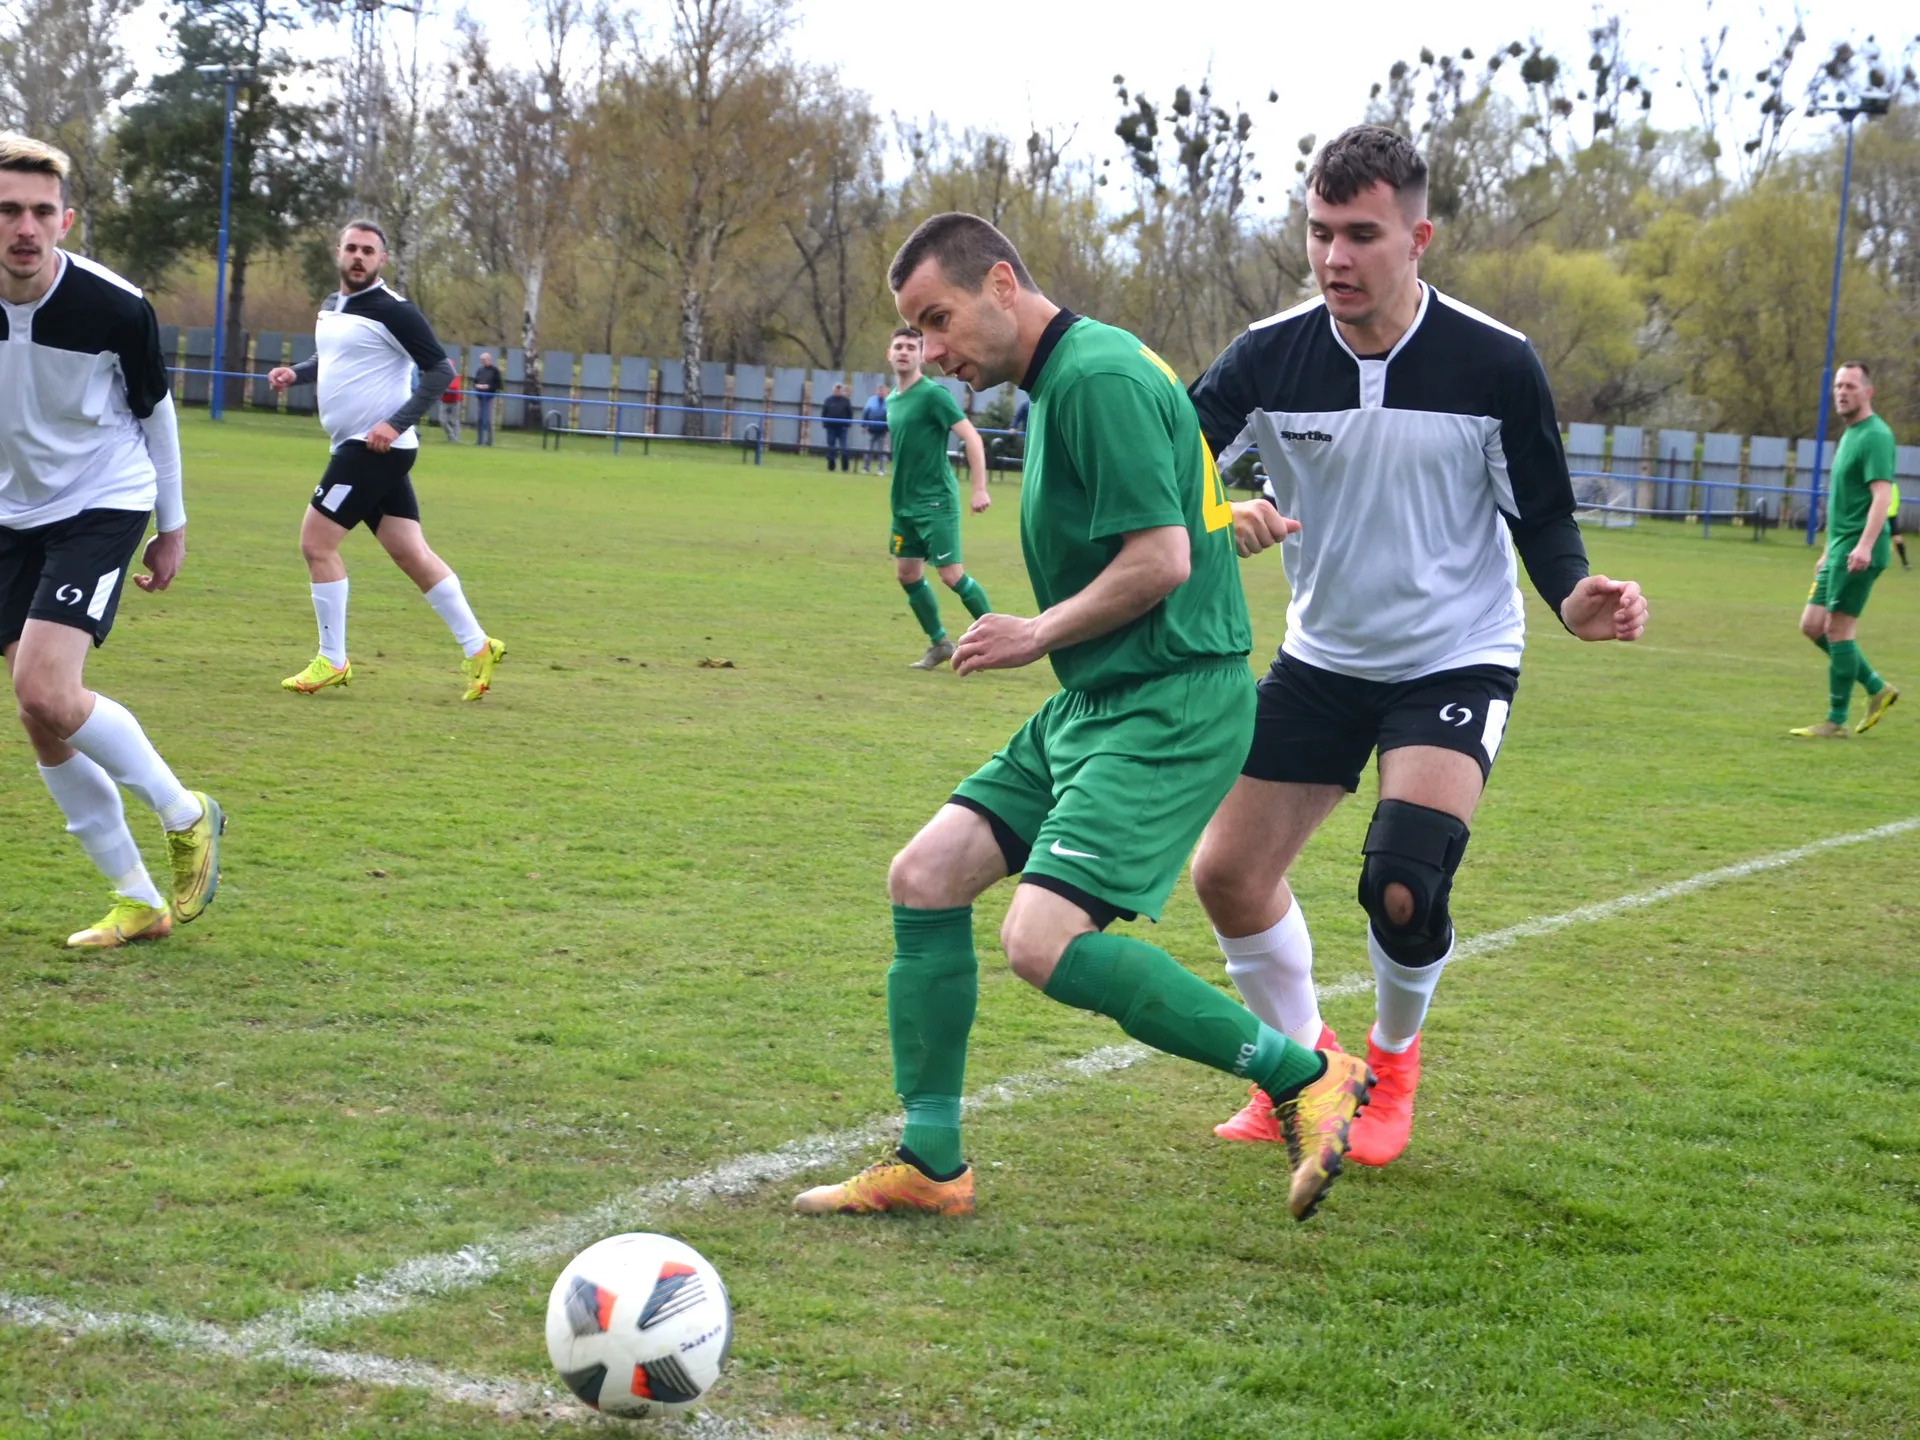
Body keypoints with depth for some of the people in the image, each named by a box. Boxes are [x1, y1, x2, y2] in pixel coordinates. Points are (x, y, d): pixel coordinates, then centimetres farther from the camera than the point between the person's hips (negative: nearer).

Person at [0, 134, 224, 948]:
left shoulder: (115, 307, -19)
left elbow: (154, 411, -1)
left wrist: (172, 526, 7)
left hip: (102, 506, -5)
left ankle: (185, 815, 2)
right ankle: (137, 902, 15)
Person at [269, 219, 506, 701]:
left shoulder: (391, 310, -13)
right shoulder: (332, 305, 14)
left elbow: (440, 370, -15)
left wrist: (396, 424, -22)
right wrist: (296, 373, 11)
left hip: (375, 447, -9)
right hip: (355, 446, 9)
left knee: (316, 542, -6)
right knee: (412, 554, 7)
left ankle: (332, 662, 3)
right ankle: (477, 648, 10)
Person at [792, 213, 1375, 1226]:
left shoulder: (1097, 377, -15)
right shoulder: (1062, 379, 17)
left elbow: (1160, 560, -20)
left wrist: (1038, 634, -10)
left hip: (1167, 705, -10)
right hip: (1097, 701, 10)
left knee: (1044, 942, -21)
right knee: (923, 878, 5)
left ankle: (1305, 1077, -6)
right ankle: (929, 1164, 12)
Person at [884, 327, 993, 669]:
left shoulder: (933, 394, -13)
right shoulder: (892, 400, 11)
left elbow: (971, 438, -17)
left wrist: (980, 488, -23)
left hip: (936, 500, -8)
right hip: (904, 502, 8)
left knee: (951, 574, -10)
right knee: (907, 574, 8)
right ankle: (939, 643, 21)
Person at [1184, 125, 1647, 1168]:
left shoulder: (1496, 365, -17)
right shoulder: (1271, 356, -11)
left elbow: (1542, 517, -7)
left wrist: (1575, 599, -28)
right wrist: (1219, 516, -36)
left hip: (1456, 659, -4)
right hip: (1323, 656, 4)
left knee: (1402, 889, -21)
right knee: (1226, 874, 3)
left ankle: (1393, 1060, 12)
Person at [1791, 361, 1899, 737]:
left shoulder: (1875, 436, -12)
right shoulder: (1849, 434, 18)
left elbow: (1881, 494, -22)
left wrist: (1865, 545, -32)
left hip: (1857, 553, -10)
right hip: (1839, 550, 10)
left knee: (1838, 630, -7)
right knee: (1812, 626, 10)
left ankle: (1836, 722, 0)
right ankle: (1877, 689, 18)